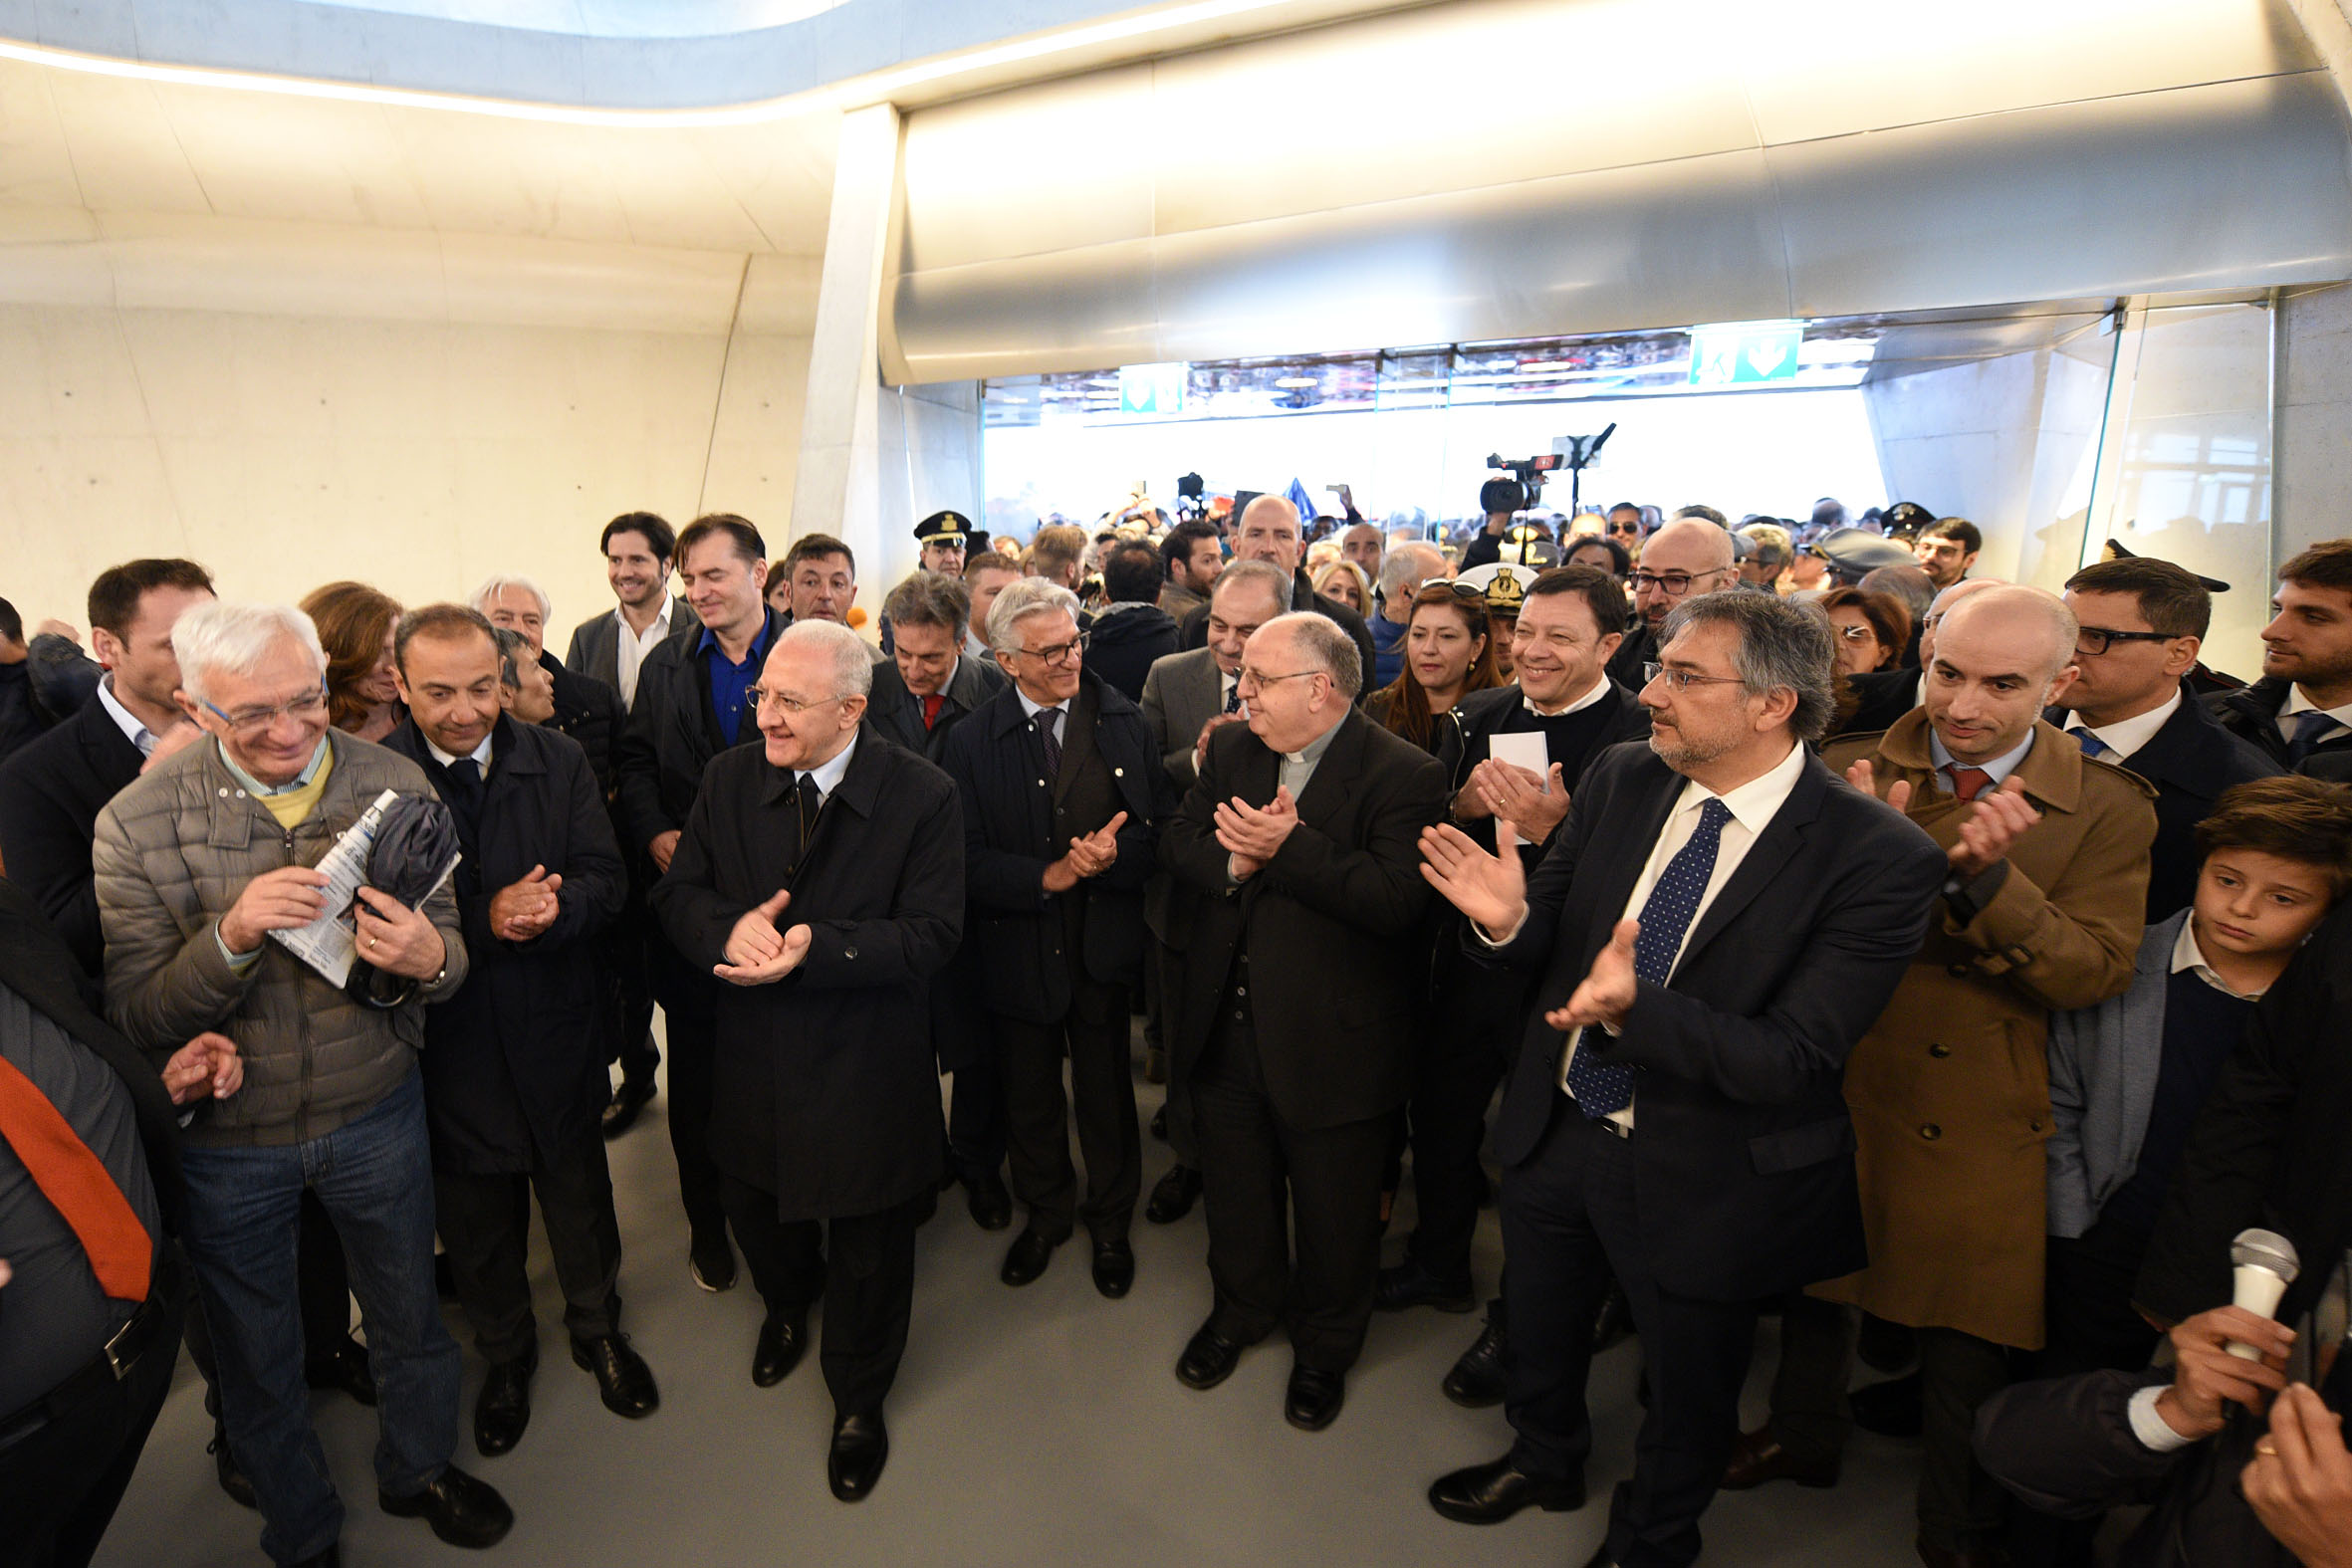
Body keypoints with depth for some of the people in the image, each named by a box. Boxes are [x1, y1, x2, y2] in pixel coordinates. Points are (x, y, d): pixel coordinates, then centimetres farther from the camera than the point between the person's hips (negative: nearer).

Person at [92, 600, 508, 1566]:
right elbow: (134, 1020, -14)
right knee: (256, 1360, 21)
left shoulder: (396, 786, -12)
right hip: (226, 1143, 0)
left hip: (376, 1117, 1)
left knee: (408, 1315, 21)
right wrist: (230, 935, -33)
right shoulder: (135, 826, -16)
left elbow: (447, 951, -6)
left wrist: (427, 961, -30)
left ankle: (416, 1470, 51)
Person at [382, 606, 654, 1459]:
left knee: (579, 1192, 19)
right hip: (449, 1044, -1)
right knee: (474, 1218, 19)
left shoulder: (559, 761, -5)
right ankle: (505, 1354, 44)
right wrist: (485, 920, -27)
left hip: (554, 1030, 1)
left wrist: (550, 907, -28)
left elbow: (603, 879, -7)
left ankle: (598, 1328, 44)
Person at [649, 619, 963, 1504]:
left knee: (868, 1253, 14)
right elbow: (677, 893, 0)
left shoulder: (921, 796, -16)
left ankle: (859, 1400, 42)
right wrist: (728, 928, -23)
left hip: (867, 1073, -4)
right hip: (752, 1062, 4)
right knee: (755, 1213, 26)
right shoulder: (731, 778, -2)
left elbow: (930, 934, -19)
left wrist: (814, 948, -30)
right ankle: (788, 1306, 62)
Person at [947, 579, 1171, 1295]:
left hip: (1103, 948, 0)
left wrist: (1115, 854, -25)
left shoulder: (1126, 723, -5)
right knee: (1029, 1096, 20)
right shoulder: (972, 741, -8)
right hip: (1016, 955, 0)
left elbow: (1161, 827, -5)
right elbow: (968, 861, -11)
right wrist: (1048, 876, -24)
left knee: (1107, 1094, 17)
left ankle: (1110, 1221, 42)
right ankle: (1046, 1213, 46)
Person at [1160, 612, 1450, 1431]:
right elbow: (1177, 843, 0)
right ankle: (1244, 1305, 52)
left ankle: (1325, 1346, 43)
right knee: (1234, 1189, 25)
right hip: (1225, 1027, 5)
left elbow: (1396, 902, -27)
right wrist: (1235, 860, -20)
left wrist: (1291, 847, -30)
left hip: (1331, 1041, -5)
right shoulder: (1232, 749, 3)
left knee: (1333, 1214, 16)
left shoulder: (1402, 774, -17)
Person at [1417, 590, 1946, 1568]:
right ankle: (1545, 1460, 61)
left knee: (1687, 1388, 23)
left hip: (1698, 1181, -4)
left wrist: (1635, 1008, -42)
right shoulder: (1620, 780, -8)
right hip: (1555, 1128, 5)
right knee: (1539, 1333, 29)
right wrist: (1510, 918, -24)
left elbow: (1794, 1060, -26)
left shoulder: (1877, 857, -24)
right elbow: (1554, 937, 0)